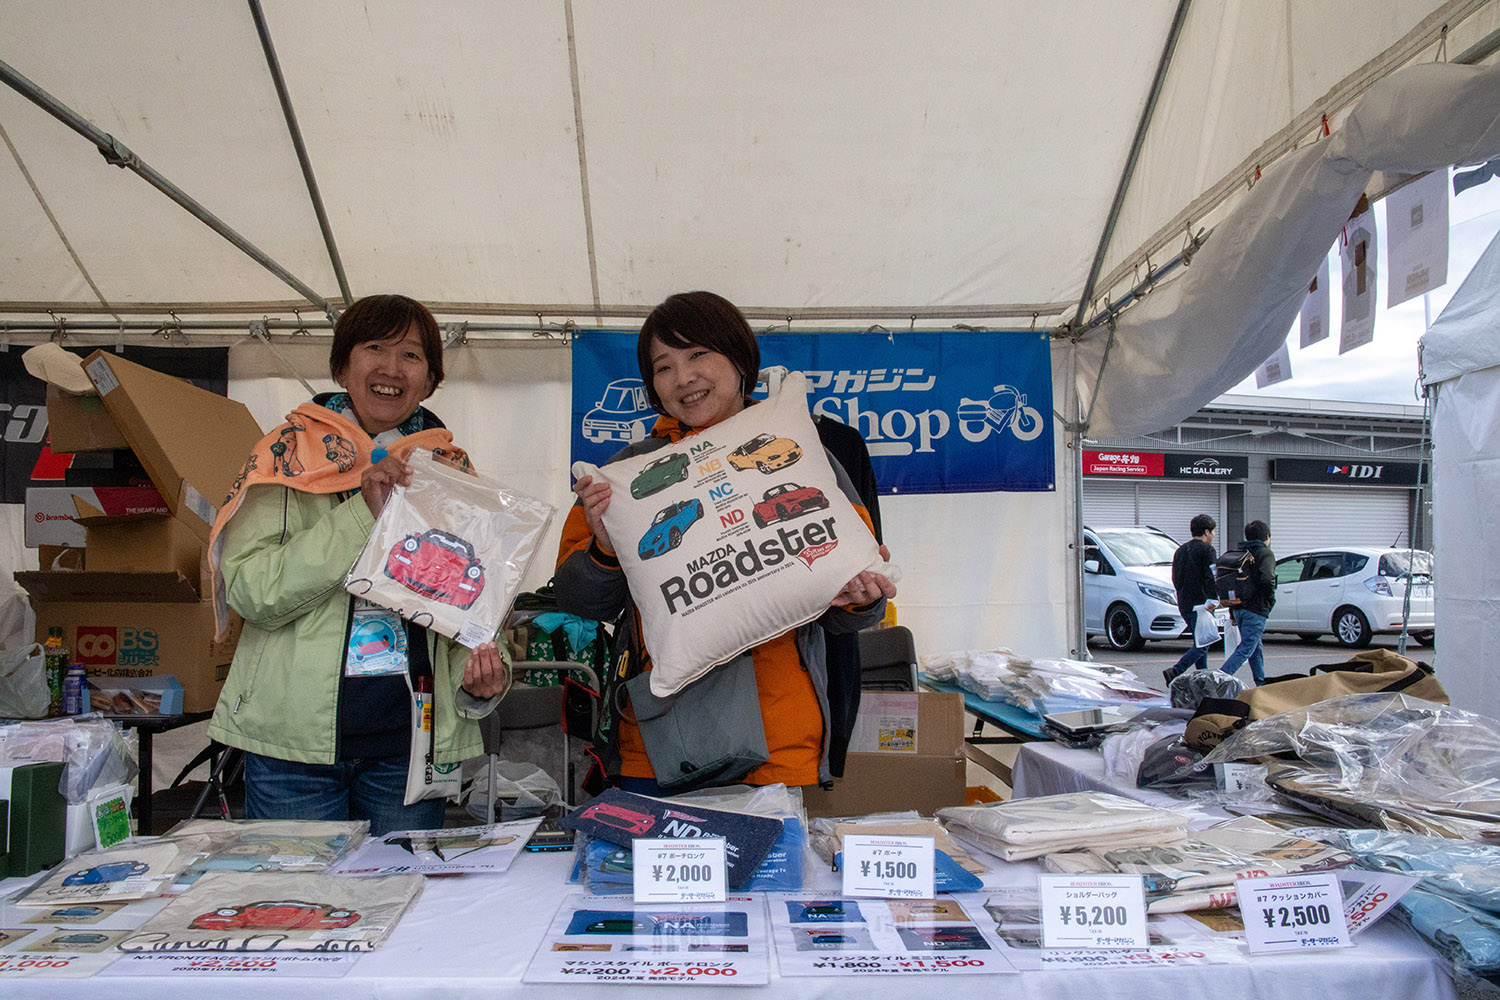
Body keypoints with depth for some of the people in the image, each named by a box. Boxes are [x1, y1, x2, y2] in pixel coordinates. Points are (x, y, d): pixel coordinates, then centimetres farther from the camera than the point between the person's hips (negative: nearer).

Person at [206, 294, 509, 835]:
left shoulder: (450, 468, 7)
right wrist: (361, 514, -18)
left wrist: (479, 673, -9)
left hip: (410, 740, 2)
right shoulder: (290, 454, 0)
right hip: (294, 735, -2)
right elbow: (251, 590, -10)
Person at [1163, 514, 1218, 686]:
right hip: (1200, 604, -8)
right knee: (1202, 645, -8)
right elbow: (1210, 578, -17)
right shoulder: (1206, 550, -8)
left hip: (1184, 605, 8)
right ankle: (1175, 671, -22)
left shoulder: (1181, 550, 16)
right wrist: (1212, 600, -15)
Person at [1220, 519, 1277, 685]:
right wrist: (1271, 599, -5)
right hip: (1257, 609, -7)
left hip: (1239, 608, 7)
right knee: (1245, 650, -8)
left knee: (1256, 649, 19)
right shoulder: (1266, 553, -6)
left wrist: (1232, 612, 15)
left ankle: (1262, 684, 27)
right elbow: (1267, 579, -24)